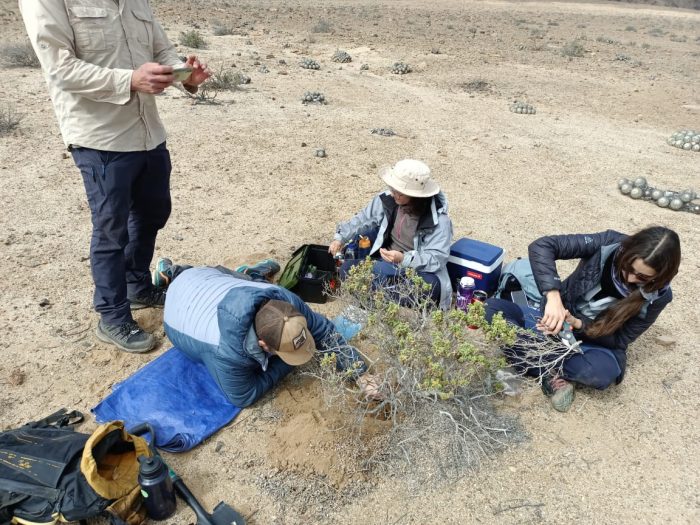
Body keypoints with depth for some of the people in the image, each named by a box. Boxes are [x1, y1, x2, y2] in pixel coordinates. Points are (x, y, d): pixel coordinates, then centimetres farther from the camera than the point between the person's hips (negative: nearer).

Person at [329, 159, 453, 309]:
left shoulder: (439, 220, -22)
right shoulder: (388, 199, -9)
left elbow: (437, 258, -25)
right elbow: (364, 218, 7)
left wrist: (404, 259, -39)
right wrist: (340, 238, 3)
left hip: (419, 270, -4)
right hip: (388, 262, 5)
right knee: (348, 269, -12)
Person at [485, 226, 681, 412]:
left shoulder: (658, 295, -17)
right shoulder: (609, 244, -21)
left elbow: (620, 340, -11)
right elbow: (541, 246, -29)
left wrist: (578, 324, -28)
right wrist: (553, 296, -42)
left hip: (595, 342, -1)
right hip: (558, 321, 1)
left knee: (603, 372, -38)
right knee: (493, 308, -23)